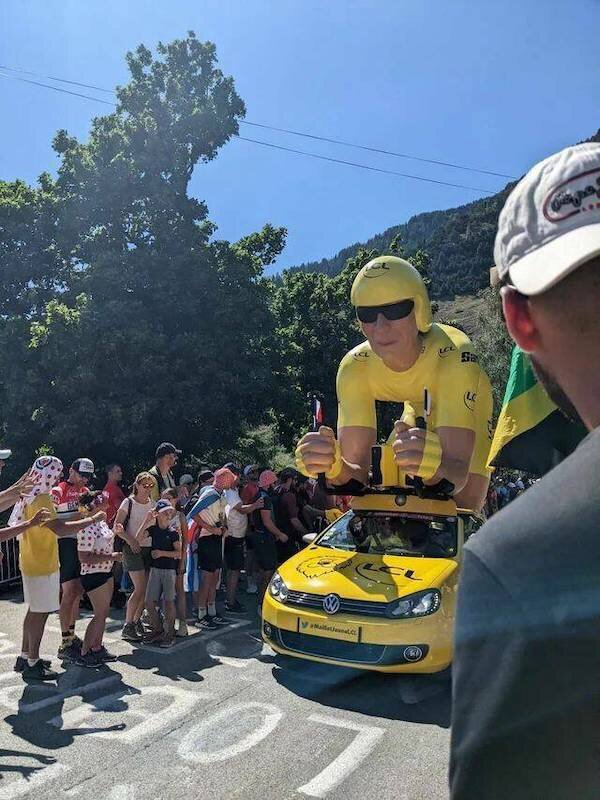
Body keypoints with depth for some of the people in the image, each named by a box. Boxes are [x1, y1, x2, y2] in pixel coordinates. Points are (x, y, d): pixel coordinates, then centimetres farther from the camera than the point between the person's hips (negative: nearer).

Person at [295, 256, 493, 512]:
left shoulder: (453, 355, -39)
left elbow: (458, 470, -44)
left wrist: (433, 467, -67)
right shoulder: (354, 368, -28)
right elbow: (356, 470, -31)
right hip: (422, 412, 3)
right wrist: (333, 466, -53)